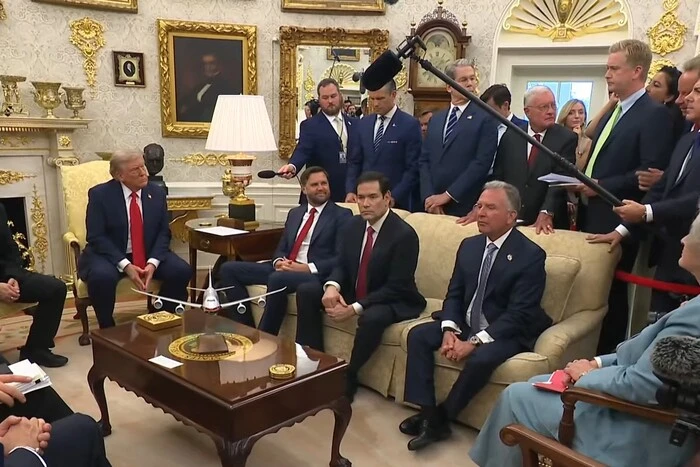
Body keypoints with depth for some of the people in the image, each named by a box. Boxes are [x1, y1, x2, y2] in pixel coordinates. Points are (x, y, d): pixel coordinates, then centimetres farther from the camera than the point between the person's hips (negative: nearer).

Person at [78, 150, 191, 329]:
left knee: (181, 271, -21)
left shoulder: (157, 193, 1)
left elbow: (163, 232, 0)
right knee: (102, 277, -35)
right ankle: (107, 329, -9)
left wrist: (153, 262, -18)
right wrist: (125, 265, -25)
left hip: (149, 254, 3)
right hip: (109, 254, -3)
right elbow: (96, 237, -14)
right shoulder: (100, 194, -10)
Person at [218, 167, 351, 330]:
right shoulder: (294, 213, 21)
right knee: (229, 269, -4)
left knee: (277, 278, -38)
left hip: (316, 275, -7)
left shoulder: (342, 215, 2)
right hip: (284, 269, 7)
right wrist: (279, 261, -5)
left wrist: (309, 268, -19)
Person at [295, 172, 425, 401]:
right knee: (306, 291, -4)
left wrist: (355, 308, -29)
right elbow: (341, 264, 4)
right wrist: (332, 286, -21)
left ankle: (348, 377, -14)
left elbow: (395, 288, -24)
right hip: (353, 292, 7)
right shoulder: (352, 225, 0)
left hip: (392, 301, -7)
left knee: (372, 317, -39)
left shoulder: (404, 234, -22)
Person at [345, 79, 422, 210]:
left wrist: (394, 197, -16)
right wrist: (350, 191, -2)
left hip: (395, 202, -4)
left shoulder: (410, 125, -6)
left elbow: (413, 168, -9)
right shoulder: (363, 124, 9)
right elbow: (355, 162, 11)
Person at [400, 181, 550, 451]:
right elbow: (454, 294, 6)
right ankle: (427, 412, -10)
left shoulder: (531, 255, -16)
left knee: (481, 358, -34)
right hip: (465, 324, 7)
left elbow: (519, 314, -21)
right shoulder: (469, 246, 4)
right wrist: (449, 330, -14)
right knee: (418, 335, -10)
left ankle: (440, 417, -10)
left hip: (507, 333, -6)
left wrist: (475, 341, -27)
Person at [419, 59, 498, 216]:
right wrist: (428, 196, -7)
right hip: (433, 205, 5)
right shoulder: (435, 119, 13)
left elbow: (482, 162, -12)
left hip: (465, 207, -4)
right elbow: (424, 160, 8)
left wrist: (448, 195, -14)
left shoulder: (485, 118, -4)